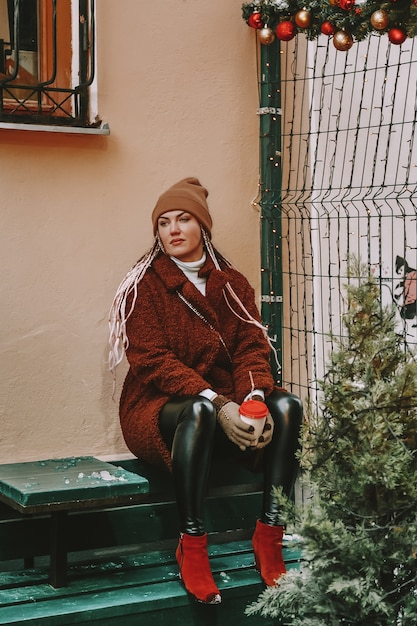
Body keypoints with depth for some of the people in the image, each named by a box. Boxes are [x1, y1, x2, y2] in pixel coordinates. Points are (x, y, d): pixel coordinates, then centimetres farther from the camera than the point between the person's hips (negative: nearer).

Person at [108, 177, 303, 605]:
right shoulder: (143, 285, -2)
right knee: (199, 411, -38)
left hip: (227, 407, 4)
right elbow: (152, 361, -13)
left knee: (286, 405, -24)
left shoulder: (232, 284, 11)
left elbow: (252, 348, 1)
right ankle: (191, 547, -35)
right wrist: (216, 404, -27)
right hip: (156, 409, -4)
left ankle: (269, 538, -25)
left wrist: (254, 398, -23)